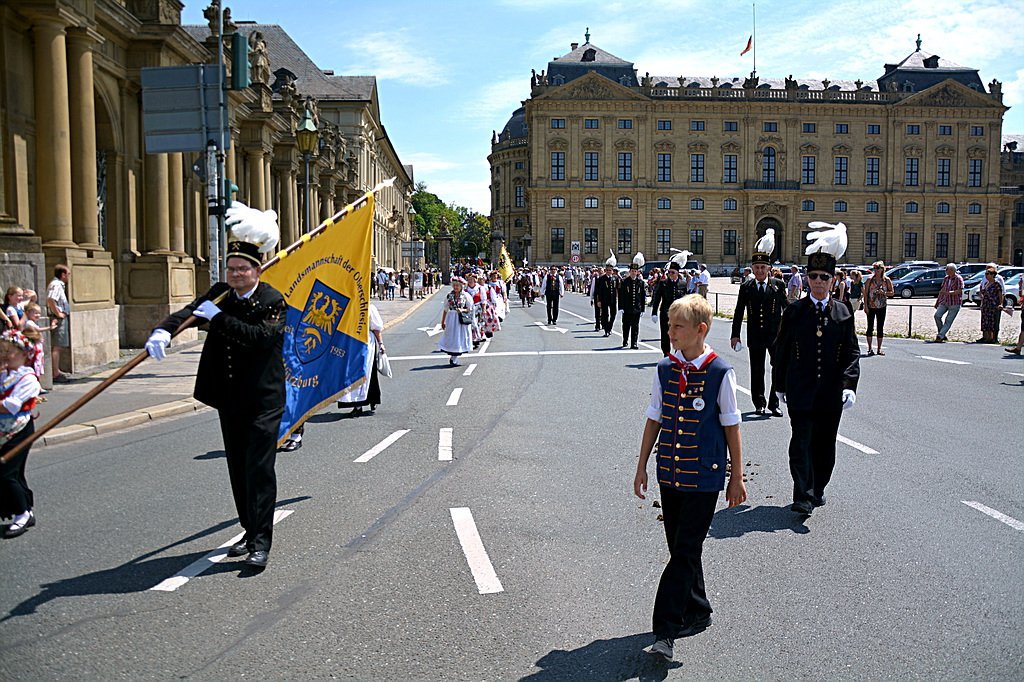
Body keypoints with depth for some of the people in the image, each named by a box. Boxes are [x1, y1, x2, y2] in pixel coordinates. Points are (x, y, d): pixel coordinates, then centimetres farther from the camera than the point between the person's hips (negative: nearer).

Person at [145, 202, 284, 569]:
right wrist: (162, 331, -27)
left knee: (259, 467, -8)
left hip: (264, 400, -6)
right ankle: (251, 532, 28)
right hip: (229, 398, 6)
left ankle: (261, 542, -3)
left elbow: (261, 336, -26)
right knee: (238, 469, 14)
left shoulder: (273, 301, -11)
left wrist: (218, 317, -25)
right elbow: (189, 311, -7)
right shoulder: (221, 293, 6)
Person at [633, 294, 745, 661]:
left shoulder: (720, 373, -11)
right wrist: (642, 466, 11)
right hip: (669, 473, 5)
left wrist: (736, 477, 1)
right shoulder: (664, 369, 2)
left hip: (705, 476, -5)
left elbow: (731, 425, -4)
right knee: (679, 548, 14)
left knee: (686, 551, -4)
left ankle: (665, 631, 1)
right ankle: (697, 613, 33)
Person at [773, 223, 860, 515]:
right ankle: (803, 495, -8)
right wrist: (780, 385, 6)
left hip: (831, 392, 2)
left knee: (825, 443, 12)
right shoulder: (794, 311, -1)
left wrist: (849, 386, -10)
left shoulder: (842, 313, 4)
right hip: (801, 390, -2)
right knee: (801, 441, -8)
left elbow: (852, 352, 2)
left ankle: (818, 489, 28)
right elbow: (782, 349, 4)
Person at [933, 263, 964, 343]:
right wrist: (937, 301, 22)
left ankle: (940, 336, -7)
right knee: (937, 315, -13)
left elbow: (959, 291, -17)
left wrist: (947, 293, -27)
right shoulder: (945, 278, 12)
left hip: (954, 303, -6)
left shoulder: (958, 279, -8)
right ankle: (942, 335, -2)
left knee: (948, 321, -6)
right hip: (944, 302, 6)